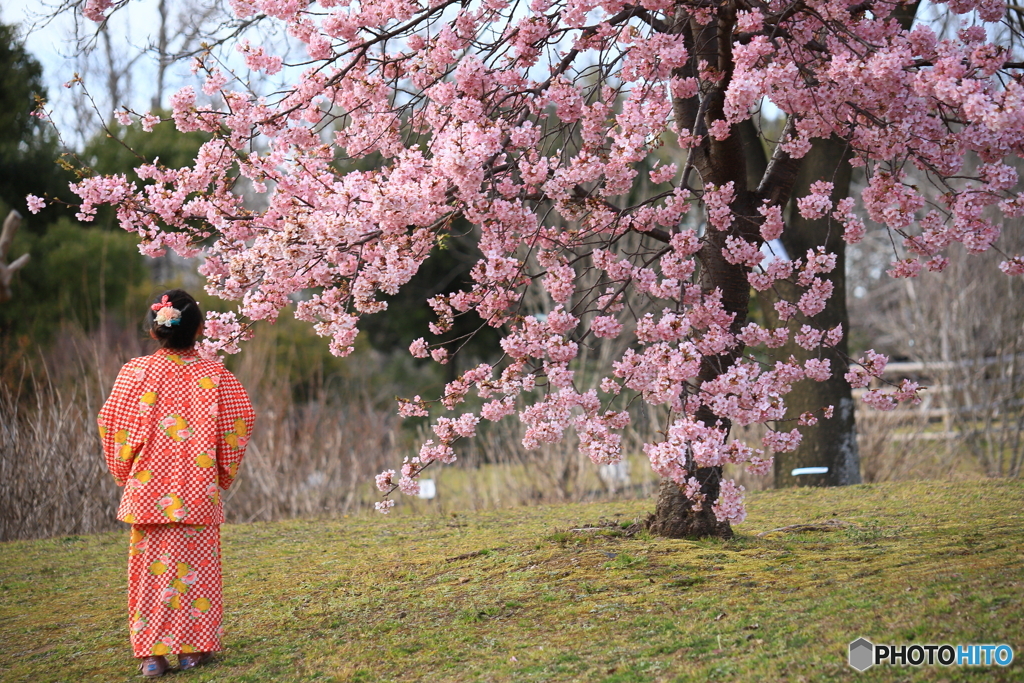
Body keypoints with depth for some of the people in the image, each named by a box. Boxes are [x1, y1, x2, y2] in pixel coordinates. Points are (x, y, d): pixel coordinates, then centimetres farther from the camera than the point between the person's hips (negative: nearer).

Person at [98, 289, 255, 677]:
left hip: (149, 489, 0)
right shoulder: (214, 375, -2)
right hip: (199, 493, 0)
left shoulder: (136, 372, -4)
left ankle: (153, 654, 4)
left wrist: (124, 471, 12)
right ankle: (192, 649, 11)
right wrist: (225, 473, 12)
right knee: (196, 566, 8)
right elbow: (241, 422, 0)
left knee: (152, 567, 6)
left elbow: (110, 422, -2)